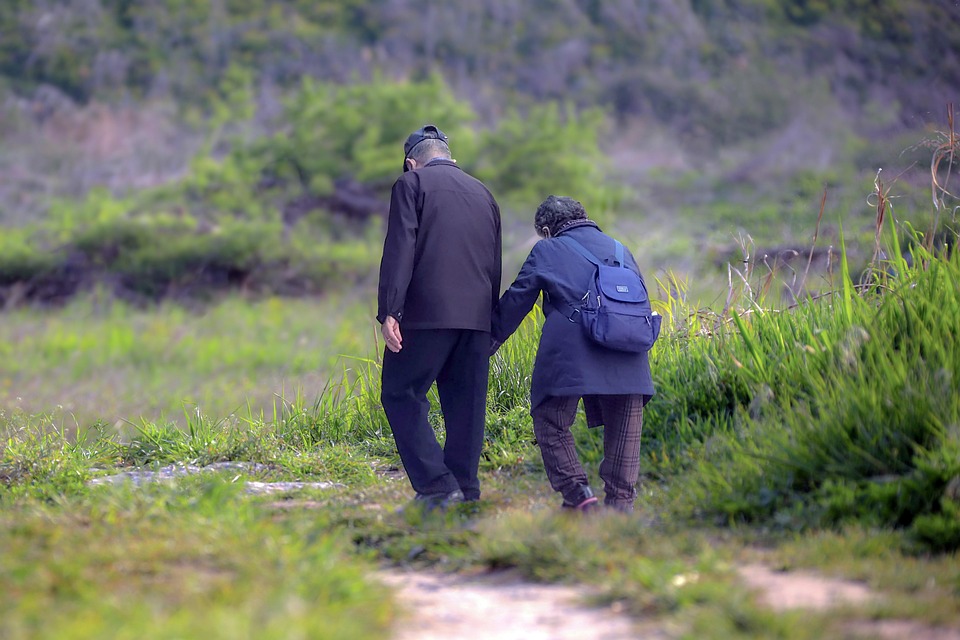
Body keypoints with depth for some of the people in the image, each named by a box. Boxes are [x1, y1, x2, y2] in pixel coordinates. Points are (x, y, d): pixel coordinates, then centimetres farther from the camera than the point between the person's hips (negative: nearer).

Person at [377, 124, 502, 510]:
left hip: (427, 313, -6)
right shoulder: (483, 194, 20)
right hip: (477, 316, 6)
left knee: (401, 394, 1)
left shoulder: (412, 184, 2)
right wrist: (489, 320, 23)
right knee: (465, 405, 10)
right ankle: (465, 491, 9)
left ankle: (437, 485, -10)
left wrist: (389, 312, -13)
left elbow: (399, 250, -9)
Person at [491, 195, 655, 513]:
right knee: (623, 433, 13)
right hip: (626, 361, 4)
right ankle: (621, 502, 14)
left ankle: (579, 495, -2)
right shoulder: (620, 251, 24)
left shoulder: (546, 251, 13)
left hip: (568, 355, -4)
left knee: (551, 425, 9)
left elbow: (514, 302, 13)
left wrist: (485, 344, 22)